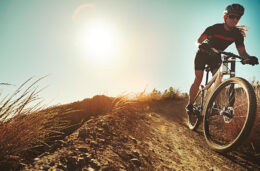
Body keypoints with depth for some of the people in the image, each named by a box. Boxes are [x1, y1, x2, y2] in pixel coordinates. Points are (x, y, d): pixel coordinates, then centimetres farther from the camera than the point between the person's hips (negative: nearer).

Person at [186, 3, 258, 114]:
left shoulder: (238, 34, -13)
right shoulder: (214, 28, -23)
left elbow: (242, 52, -17)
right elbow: (198, 41, -26)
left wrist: (249, 58, -40)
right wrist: (201, 45, -51)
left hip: (215, 57, 4)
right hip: (202, 55, -3)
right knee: (198, 79, -12)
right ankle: (190, 104, -3)